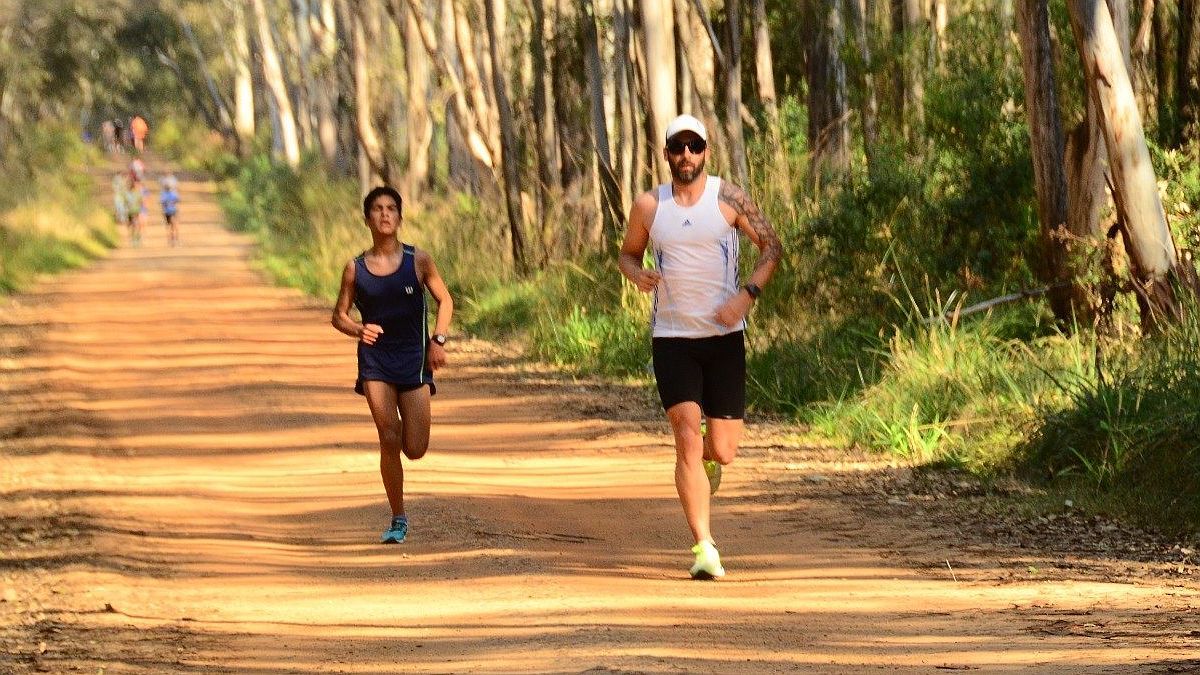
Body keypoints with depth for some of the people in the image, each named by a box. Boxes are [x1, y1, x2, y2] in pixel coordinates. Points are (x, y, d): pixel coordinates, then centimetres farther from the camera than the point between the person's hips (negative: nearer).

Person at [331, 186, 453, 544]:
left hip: (414, 358, 0)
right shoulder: (355, 268, 1)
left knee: (415, 449, -5)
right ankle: (398, 520, 3)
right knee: (389, 441, -9)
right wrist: (357, 330, -14)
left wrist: (438, 340, -7)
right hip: (375, 358, 0)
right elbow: (339, 315, 7)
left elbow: (444, 300, 7)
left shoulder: (418, 260, -1)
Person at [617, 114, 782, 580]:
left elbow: (772, 246, 2)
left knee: (723, 451, 1)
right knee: (687, 437, -14)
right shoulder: (648, 206, 2)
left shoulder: (729, 199, -2)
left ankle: (707, 458, 41)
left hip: (724, 336, 0)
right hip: (671, 337, 0)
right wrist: (637, 275, -7)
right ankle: (704, 547, -12)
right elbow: (628, 253, 17)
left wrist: (748, 293, -13)